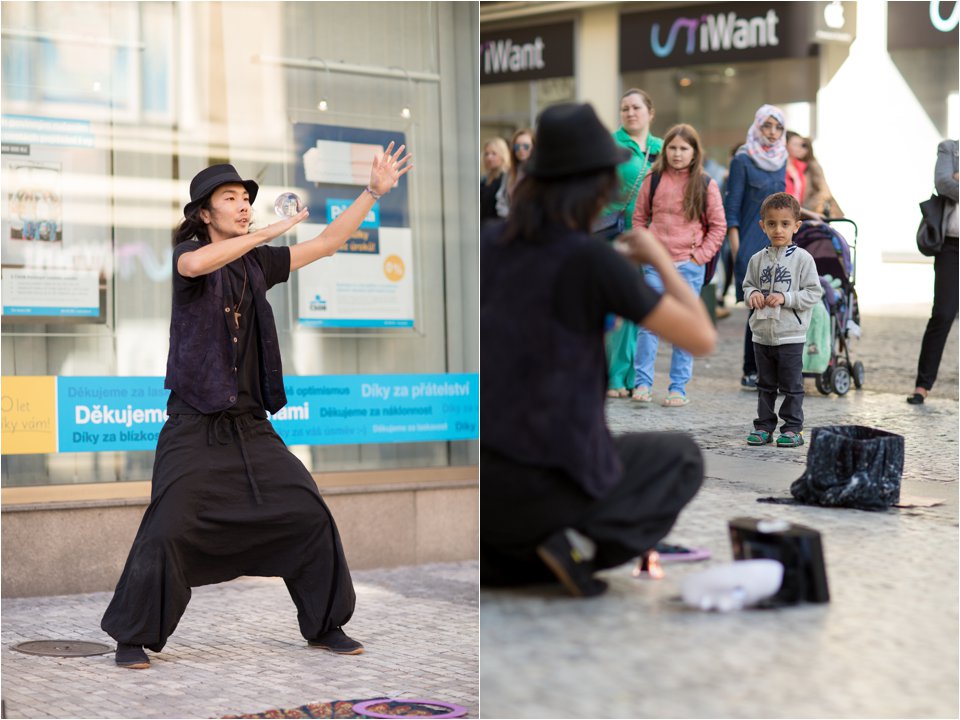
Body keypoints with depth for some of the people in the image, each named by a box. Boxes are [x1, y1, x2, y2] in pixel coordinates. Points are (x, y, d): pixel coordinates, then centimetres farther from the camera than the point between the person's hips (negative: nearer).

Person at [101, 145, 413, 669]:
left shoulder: (258, 263, 10)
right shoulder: (190, 253, -5)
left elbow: (327, 242, 13)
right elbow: (195, 264, -31)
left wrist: (374, 192, 7)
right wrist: (269, 231, -27)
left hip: (252, 428, 6)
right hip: (194, 428, -5)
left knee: (310, 516, 4)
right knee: (167, 531, -12)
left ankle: (325, 627, 18)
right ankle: (132, 638, 3)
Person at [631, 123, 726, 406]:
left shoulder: (706, 185, 1)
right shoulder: (654, 180, 5)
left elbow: (718, 226, 5)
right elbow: (639, 217, 13)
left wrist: (700, 255, -3)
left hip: (689, 265, -1)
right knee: (649, 323, -4)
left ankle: (678, 388, 9)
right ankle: (643, 383, 4)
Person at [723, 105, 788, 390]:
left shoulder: (781, 161, 14)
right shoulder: (743, 161, -5)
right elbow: (732, 209, -7)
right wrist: (736, 250, -12)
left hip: (778, 245, 6)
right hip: (753, 244, -6)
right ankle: (751, 372, 0)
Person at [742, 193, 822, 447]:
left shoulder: (802, 259, -7)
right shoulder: (758, 259, 5)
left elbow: (814, 292, -9)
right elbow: (748, 285, 14)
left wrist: (785, 298, -19)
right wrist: (752, 294, -9)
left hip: (790, 335, -4)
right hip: (762, 333, 4)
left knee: (791, 386, 2)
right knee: (765, 385, 12)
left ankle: (793, 428, 9)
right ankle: (764, 425, 19)